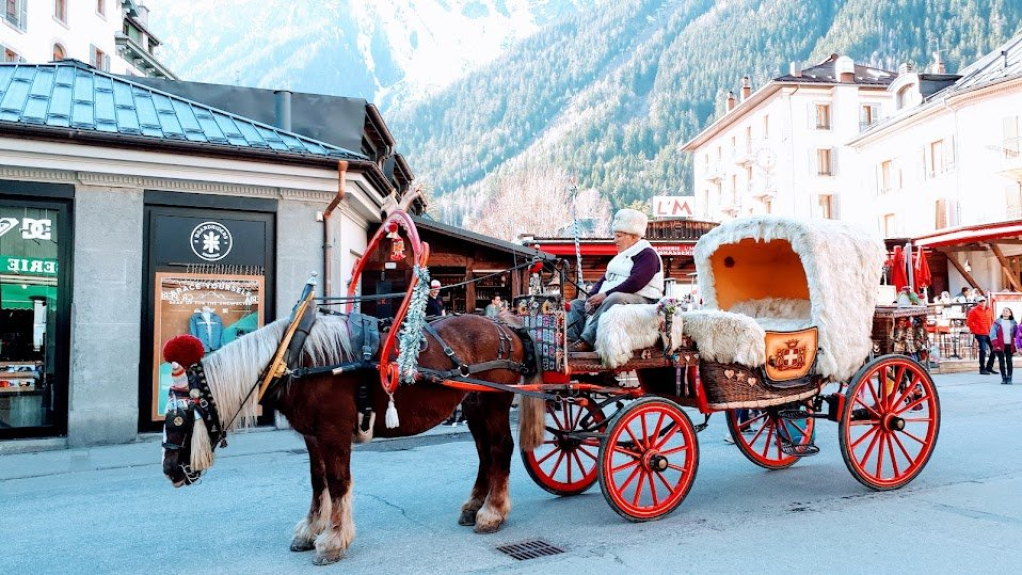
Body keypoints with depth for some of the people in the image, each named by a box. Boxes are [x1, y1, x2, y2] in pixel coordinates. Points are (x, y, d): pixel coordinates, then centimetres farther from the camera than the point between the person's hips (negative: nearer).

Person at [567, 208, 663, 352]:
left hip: (642, 301, -9)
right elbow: (604, 279, 19)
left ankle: (587, 340, -49)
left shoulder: (647, 254, -4)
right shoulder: (621, 257, 25)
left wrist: (605, 295, -20)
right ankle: (569, 338, -29)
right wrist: (593, 297, -2)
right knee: (576, 305, 1)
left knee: (614, 299, -40)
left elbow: (635, 283, -19)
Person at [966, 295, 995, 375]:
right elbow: (969, 322, -4)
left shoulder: (989, 310, 11)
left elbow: (992, 320, 21)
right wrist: (975, 330, -3)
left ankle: (989, 367, 20)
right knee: (983, 351, -7)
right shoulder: (974, 311, -5)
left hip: (989, 334, 6)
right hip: (980, 334, -6)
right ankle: (982, 369, 2)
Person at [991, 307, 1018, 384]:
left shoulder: (1013, 323, 9)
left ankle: (1009, 378, 6)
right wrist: (996, 345, -10)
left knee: (1009, 362, 1)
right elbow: (992, 334, -2)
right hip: (1000, 346, -1)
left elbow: (1016, 334, 9)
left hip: (1010, 345, 1)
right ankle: (1004, 378, 6)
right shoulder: (997, 322, 3)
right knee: (1001, 362, 0)